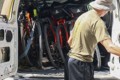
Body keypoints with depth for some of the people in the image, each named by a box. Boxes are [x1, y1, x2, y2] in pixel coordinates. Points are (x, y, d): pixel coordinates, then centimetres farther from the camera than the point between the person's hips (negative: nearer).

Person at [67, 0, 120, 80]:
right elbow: (110, 47, -29)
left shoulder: (82, 16, 10)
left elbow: (70, 41, 19)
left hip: (72, 59, 9)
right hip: (82, 62, -9)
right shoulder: (98, 21, -16)